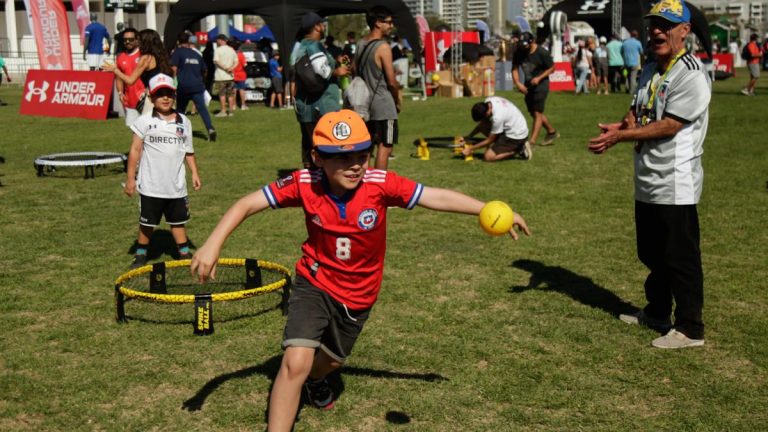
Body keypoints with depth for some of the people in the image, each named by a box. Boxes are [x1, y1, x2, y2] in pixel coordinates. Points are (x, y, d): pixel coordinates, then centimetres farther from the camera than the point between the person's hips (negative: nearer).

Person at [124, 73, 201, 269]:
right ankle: (141, 254, 23)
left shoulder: (184, 122, 5)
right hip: (151, 186, -2)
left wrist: (194, 173, 5)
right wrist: (130, 177, -6)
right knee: (147, 222, 8)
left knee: (178, 221, 11)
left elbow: (189, 151, 11)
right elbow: (135, 150, -3)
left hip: (176, 186, 2)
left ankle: (185, 254, 21)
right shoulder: (145, 121, -4)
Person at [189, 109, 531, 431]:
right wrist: (213, 244, -34)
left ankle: (315, 379, 64)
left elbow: (439, 197, -23)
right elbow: (247, 203, -21)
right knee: (295, 363, -21)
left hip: (358, 294, 2)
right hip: (315, 284, -2)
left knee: (332, 360, 25)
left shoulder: (380, 184, -24)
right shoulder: (304, 184, -23)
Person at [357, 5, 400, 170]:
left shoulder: (360, 44, 9)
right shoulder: (383, 47, -14)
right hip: (384, 106, -8)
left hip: (365, 103, 8)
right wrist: (397, 101, 1)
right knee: (385, 147, -3)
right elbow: (392, 81, -13)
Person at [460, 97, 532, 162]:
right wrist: (467, 137, 2)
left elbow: (489, 141, -17)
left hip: (516, 136, -9)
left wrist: (470, 149, -9)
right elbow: (482, 124, 7)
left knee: (488, 157, -14)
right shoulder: (487, 102, -10)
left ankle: (517, 150, -3)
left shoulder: (497, 117, -32)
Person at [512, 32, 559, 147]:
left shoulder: (542, 53, -16)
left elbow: (552, 68, -8)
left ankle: (532, 141, -14)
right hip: (528, 85, 7)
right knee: (533, 112, 15)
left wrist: (539, 78, -19)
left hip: (540, 84, -7)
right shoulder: (519, 53, -4)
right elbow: (515, 68, 1)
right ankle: (552, 132, 34)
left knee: (537, 112, -11)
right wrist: (518, 83, -15)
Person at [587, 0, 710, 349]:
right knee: (652, 254, 21)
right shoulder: (649, 71, 13)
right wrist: (620, 127, -8)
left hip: (675, 186, -9)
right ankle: (657, 313, 38)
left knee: (681, 258, -1)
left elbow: (670, 125, -22)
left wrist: (619, 136, -24)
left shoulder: (692, 74, -16)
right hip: (647, 183, 9)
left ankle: (690, 329, 11)